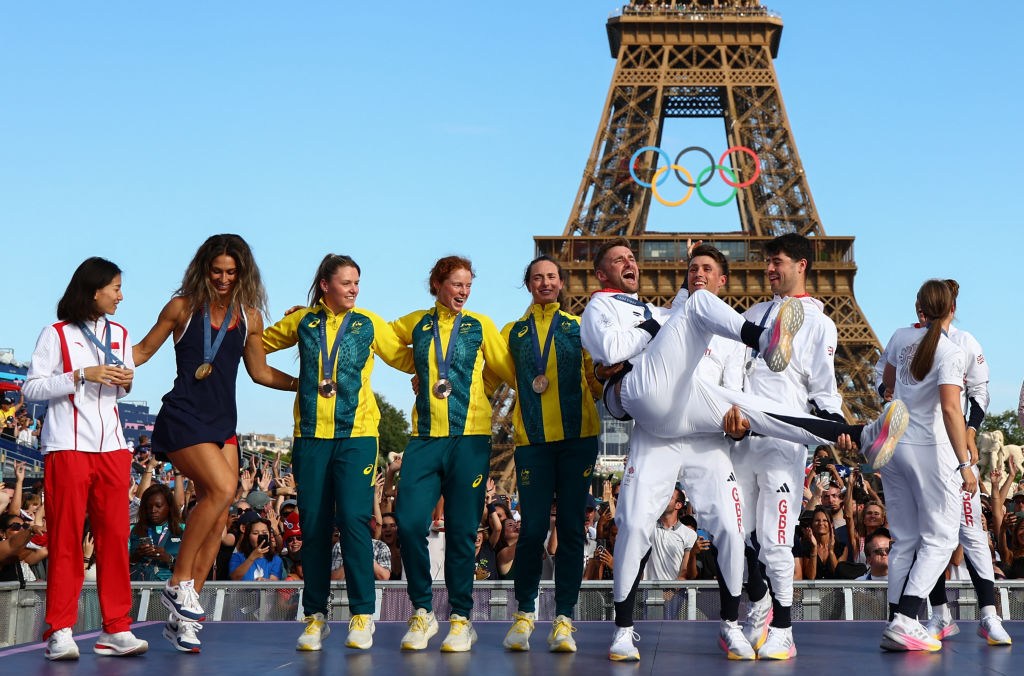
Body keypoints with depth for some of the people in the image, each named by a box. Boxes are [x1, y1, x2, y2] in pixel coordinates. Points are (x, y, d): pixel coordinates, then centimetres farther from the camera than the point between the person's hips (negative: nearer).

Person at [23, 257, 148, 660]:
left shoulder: (119, 335, 16)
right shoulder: (56, 334, 0)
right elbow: (31, 388, -6)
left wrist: (126, 382, 3)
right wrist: (82, 375, -15)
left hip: (112, 448, 5)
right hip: (68, 448, -5)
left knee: (115, 536, 1)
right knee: (66, 538, -5)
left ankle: (117, 629, 4)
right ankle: (60, 631, 0)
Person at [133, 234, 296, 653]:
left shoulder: (249, 316, 9)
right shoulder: (183, 307, -1)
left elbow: (260, 372, 18)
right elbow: (143, 351, 6)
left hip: (223, 424, 5)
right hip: (183, 420, -5)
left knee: (218, 519, -1)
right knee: (222, 488, -26)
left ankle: (182, 615, 10)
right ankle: (179, 583, -10)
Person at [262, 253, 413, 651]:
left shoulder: (369, 324, 6)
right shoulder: (302, 322, 8)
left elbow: (407, 359, 12)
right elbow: (258, 344, 20)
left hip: (356, 435, -2)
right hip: (310, 435, 2)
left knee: (353, 521, -9)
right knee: (313, 527, 4)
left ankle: (362, 614, 1)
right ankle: (315, 615, 14)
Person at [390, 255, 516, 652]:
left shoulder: (480, 326, 8)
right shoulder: (416, 324, 12)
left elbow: (508, 371, 9)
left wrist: (476, 391, 3)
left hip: (469, 438, -1)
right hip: (425, 437, 2)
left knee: (461, 530, 1)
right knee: (410, 522, -8)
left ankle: (461, 619, 11)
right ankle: (422, 612, 9)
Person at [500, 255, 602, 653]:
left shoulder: (579, 328, 13)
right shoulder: (513, 333, 15)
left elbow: (595, 378, 12)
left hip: (578, 437, 0)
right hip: (532, 440, 0)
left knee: (571, 528, 0)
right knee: (533, 528, -4)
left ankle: (564, 619, 5)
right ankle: (525, 613, 12)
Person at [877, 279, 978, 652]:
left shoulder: (901, 337, 5)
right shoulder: (951, 352, -14)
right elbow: (950, 409, -22)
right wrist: (965, 464, -20)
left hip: (894, 447, 6)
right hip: (930, 451, -6)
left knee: (905, 540, 12)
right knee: (940, 539, 1)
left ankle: (898, 624, 9)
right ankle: (905, 622, -11)